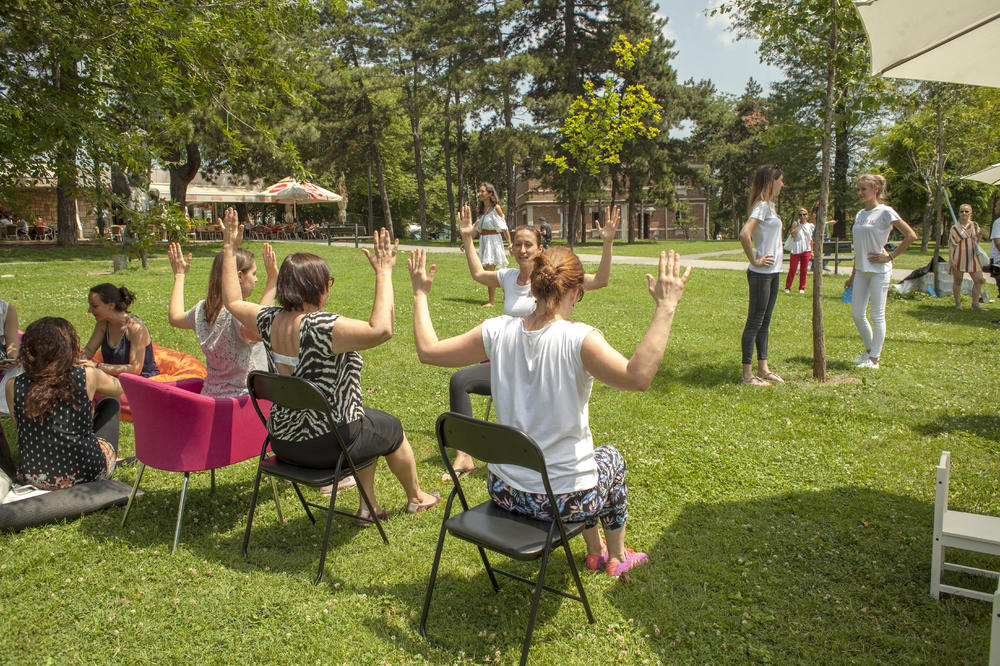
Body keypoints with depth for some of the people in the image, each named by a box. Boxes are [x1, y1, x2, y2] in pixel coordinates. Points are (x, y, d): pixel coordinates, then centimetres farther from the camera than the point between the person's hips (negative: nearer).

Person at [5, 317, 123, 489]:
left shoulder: (13, 386, -8)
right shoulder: (86, 376, -13)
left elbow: (19, 423, 10)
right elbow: (118, 388, 9)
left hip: (34, 480, 3)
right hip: (87, 474, -3)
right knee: (110, 403, 22)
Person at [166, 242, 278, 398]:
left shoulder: (202, 310, 5)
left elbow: (174, 318, 26)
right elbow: (257, 332, -43)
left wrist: (179, 275, 35)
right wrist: (272, 279, -40)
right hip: (243, 398, -9)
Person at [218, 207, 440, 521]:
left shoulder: (269, 321, -5)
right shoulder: (321, 327, -29)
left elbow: (233, 301, 14)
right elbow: (381, 330, -42)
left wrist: (229, 249, 17)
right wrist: (383, 274, -35)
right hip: (325, 445, -8)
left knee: (367, 419, 31)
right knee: (391, 428, 21)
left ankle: (368, 506, 38)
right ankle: (415, 498, 46)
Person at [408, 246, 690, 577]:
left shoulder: (497, 332, -10)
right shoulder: (578, 339, -24)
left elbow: (428, 350, 0)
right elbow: (638, 376, -37)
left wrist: (420, 294, 12)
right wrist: (665, 308, -33)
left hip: (504, 492, 5)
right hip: (564, 499, -4)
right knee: (611, 457, 32)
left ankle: (595, 551, 54)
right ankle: (617, 557, 51)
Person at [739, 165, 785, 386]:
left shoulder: (770, 206, 14)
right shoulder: (762, 206, -14)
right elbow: (744, 234, -28)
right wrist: (755, 261, -19)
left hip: (773, 272, 9)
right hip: (761, 274, -9)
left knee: (764, 322, 14)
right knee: (755, 322, -4)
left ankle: (763, 369, 23)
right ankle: (747, 374, 2)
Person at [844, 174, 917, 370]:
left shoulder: (885, 212, -8)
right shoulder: (860, 214, 12)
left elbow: (911, 236, -12)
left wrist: (890, 256, -11)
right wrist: (853, 274, 18)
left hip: (879, 270, -7)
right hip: (861, 270, 7)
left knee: (877, 315, 0)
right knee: (857, 314, 8)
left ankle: (874, 359, 7)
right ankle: (869, 349, 27)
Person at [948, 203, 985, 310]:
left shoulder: (974, 225, 10)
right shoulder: (955, 227, -2)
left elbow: (977, 242, 17)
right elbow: (951, 244, -4)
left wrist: (980, 235, -5)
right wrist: (951, 259, -12)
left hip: (972, 257, 4)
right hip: (958, 257, -4)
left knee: (979, 280, -1)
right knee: (957, 281, 2)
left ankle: (975, 304, 8)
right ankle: (958, 303, 14)